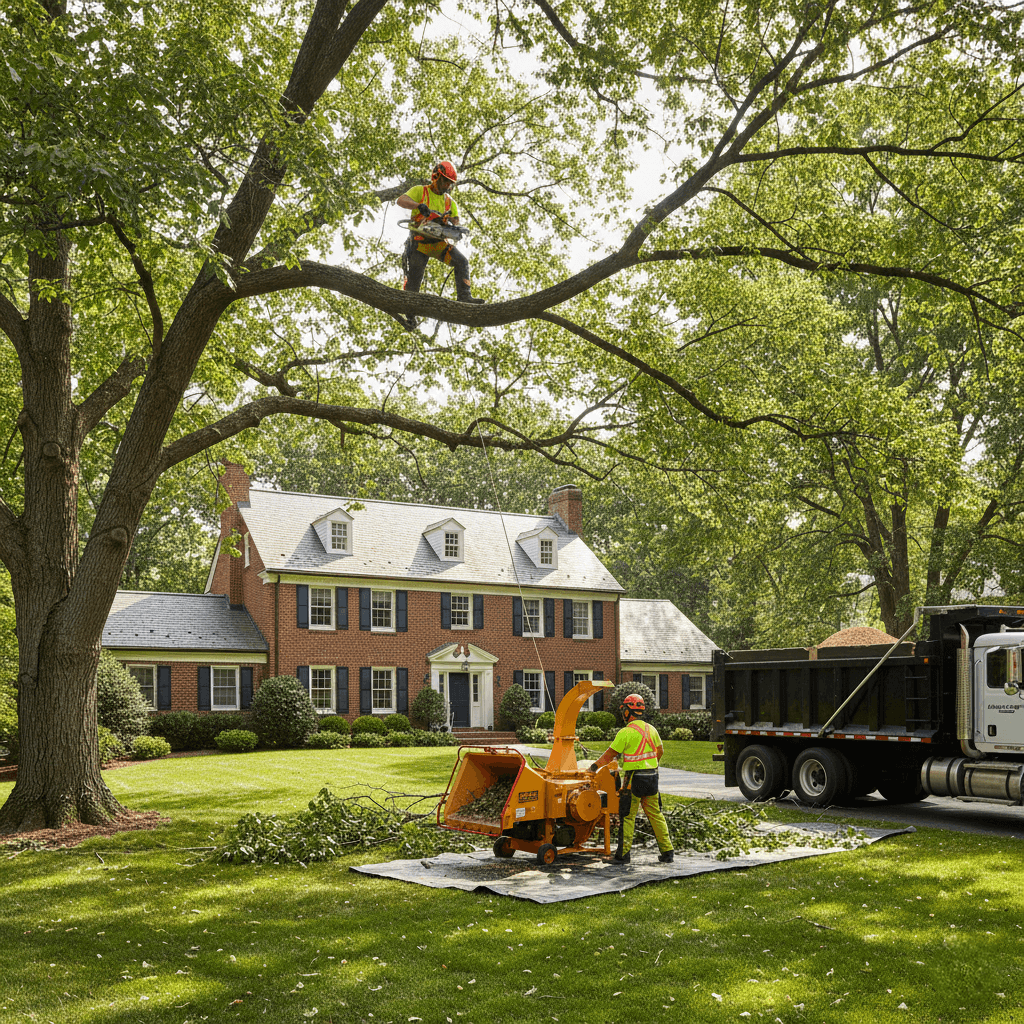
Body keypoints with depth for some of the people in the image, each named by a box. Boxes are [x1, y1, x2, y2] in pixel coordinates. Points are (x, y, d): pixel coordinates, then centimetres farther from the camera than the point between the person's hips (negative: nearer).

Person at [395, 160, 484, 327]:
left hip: (439, 242, 4)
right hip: (420, 241, -4)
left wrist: (455, 228, -20)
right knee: (413, 279, -5)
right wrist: (420, 206, -35)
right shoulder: (420, 191, 0)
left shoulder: (450, 202, 13)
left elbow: (456, 223, 6)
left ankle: (464, 296, -19)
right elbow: (401, 201, -17)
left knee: (462, 262, -16)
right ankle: (410, 314, 8)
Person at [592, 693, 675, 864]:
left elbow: (610, 754, -9)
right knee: (655, 815, 13)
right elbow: (660, 751, 18)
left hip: (634, 779, -6)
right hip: (652, 777, 6)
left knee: (627, 816, 3)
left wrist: (596, 765, 5)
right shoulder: (651, 729, 7)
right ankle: (667, 852, 14)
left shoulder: (626, 732, -13)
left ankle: (623, 854, 5)